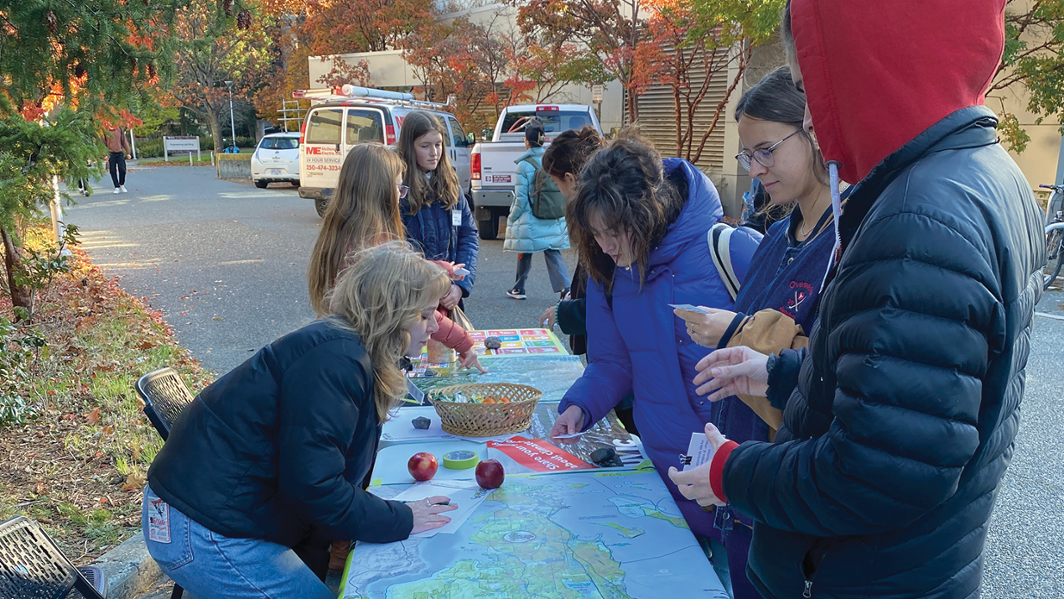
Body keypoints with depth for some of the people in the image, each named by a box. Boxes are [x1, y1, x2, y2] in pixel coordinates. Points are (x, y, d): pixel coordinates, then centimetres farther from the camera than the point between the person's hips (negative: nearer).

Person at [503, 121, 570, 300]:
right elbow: (563, 190, 5)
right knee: (553, 253, 7)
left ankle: (519, 289, 21)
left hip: (529, 221, -4)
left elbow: (521, 198, -10)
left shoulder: (524, 165, -11)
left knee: (525, 254, 9)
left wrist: (511, 218, 1)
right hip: (554, 221, 4)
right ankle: (565, 288, -6)